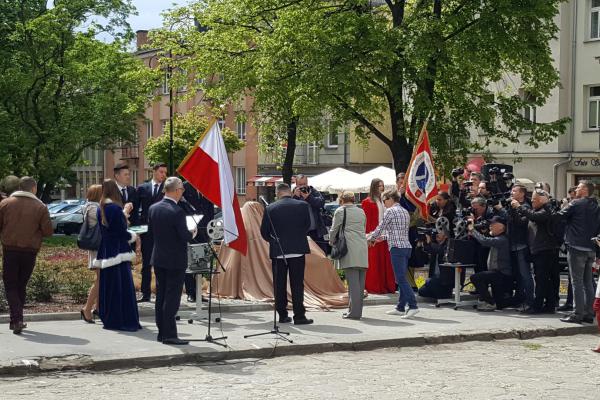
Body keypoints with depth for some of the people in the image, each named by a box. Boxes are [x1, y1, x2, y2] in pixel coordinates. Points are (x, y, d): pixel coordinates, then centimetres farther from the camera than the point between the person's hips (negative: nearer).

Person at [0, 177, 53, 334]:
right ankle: (16, 320, 20)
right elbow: (48, 231, -4)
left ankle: (17, 319, -14)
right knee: (21, 285, 16)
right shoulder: (40, 207, -4)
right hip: (30, 251, 1)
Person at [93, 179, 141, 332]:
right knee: (122, 287, -3)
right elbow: (123, 233, -15)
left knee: (108, 287, 12)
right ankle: (125, 320, -2)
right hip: (118, 253, -7)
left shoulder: (100, 209, 7)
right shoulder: (115, 208, -15)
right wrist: (133, 236, 5)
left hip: (105, 253, 7)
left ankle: (108, 319, 18)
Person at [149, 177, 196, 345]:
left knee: (161, 297, 13)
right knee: (172, 298, -3)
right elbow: (185, 236, -20)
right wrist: (193, 233, 1)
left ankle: (162, 332, 18)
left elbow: (150, 232, 9)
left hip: (158, 259, 7)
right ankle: (169, 335, -1)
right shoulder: (177, 212, -20)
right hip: (175, 260, -7)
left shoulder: (153, 208, 2)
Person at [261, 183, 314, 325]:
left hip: (277, 251, 0)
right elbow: (308, 226, 5)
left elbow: (264, 232, 1)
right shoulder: (303, 205, -2)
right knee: (297, 284, 1)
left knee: (279, 285, 9)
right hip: (297, 249, 0)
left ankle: (282, 315, 12)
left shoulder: (270, 208, -3)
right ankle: (299, 316, -2)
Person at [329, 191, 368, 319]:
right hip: (362, 251, 5)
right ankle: (357, 309, 12)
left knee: (352, 282, -8)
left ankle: (354, 312, -11)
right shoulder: (361, 212, 17)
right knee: (360, 282, 8)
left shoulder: (340, 211, 1)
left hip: (349, 251, -5)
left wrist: (332, 242, 21)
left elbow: (334, 230, 4)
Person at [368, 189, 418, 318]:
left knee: (401, 278, -11)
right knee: (401, 278, 11)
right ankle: (400, 307, 13)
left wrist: (370, 238, 14)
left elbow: (380, 228, -3)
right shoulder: (405, 212, 19)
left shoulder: (390, 211, -6)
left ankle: (413, 306, -19)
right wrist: (380, 237, 31)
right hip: (407, 246, 9)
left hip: (397, 247, -9)